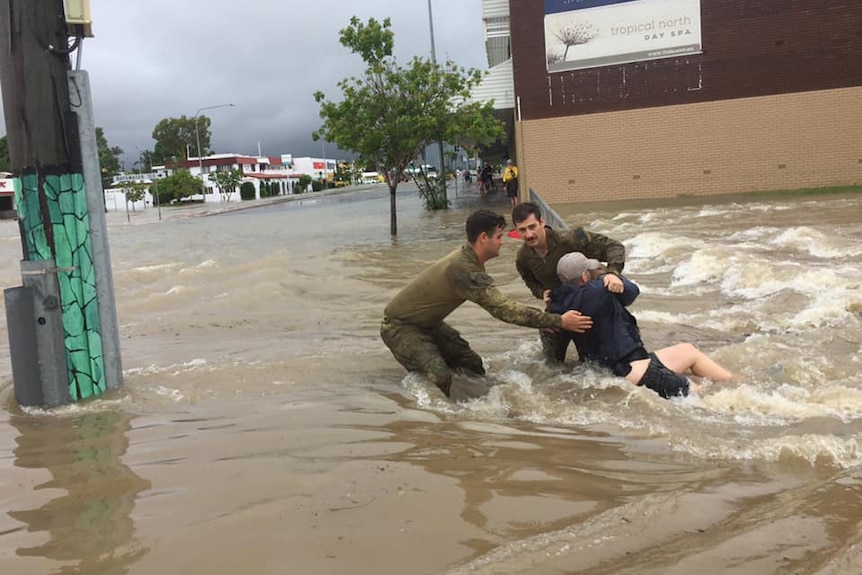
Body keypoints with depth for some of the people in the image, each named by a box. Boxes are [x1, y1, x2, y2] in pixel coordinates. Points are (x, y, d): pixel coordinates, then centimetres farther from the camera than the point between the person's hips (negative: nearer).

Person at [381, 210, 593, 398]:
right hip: (400, 327, -10)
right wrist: (559, 321, -32)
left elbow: (497, 304, 7)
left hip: (427, 323, 10)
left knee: (472, 364, 7)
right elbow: (504, 309, -34)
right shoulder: (463, 269, -33)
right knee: (439, 377, -26)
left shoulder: (467, 258, -2)